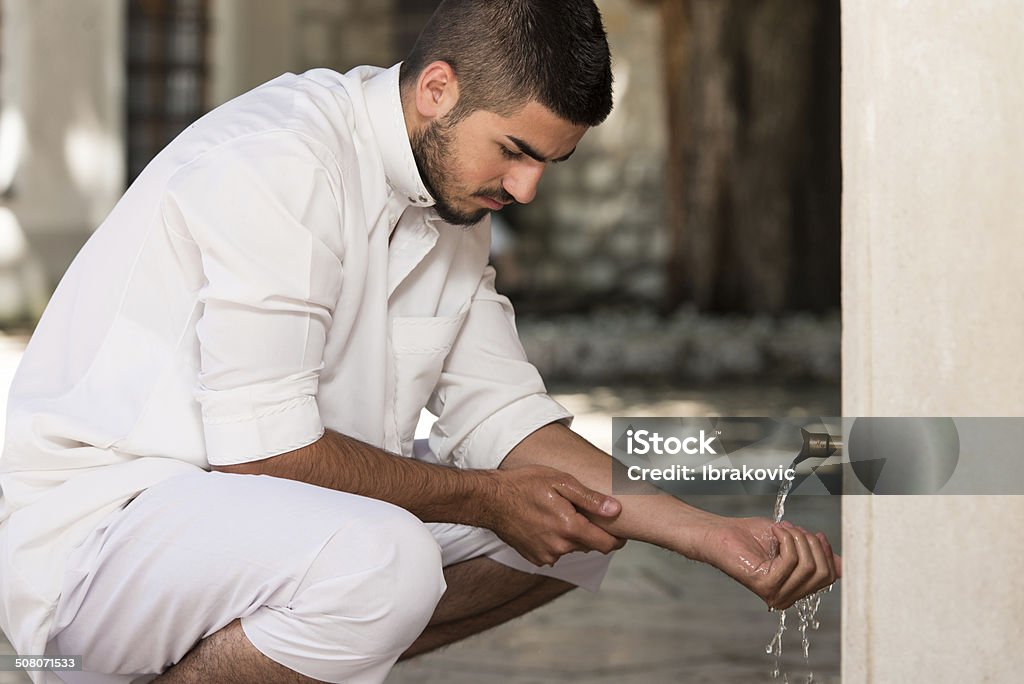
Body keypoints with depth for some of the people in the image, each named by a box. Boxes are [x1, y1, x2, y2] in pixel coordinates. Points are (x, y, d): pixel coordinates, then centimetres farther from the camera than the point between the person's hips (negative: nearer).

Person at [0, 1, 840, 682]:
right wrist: (484, 498, -13)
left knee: (580, 519, 5)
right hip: (93, 524, -9)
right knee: (379, 561, -37)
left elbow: (505, 420, 6)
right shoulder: (279, 165, -22)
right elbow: (264, 451, -24)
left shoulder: (454, 192, 6)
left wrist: (716, 535, -4)